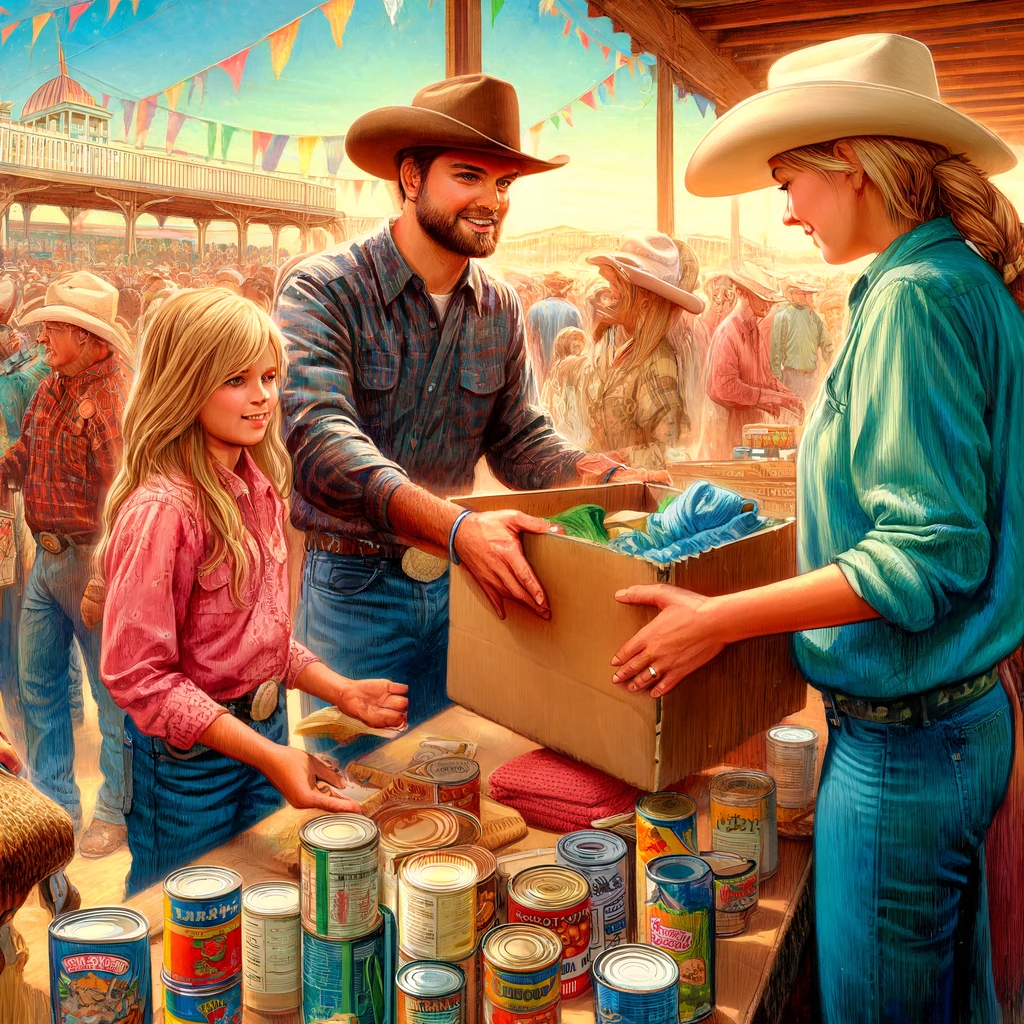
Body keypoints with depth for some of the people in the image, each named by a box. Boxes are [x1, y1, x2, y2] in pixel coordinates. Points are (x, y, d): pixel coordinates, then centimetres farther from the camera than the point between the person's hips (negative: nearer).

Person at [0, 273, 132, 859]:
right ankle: (55, 803, 33)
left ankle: (116, 813, 20)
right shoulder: (52, 389, 9)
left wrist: (105, 578, -26)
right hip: (47, 557, 9)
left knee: (113, 692, 5)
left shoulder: (118, 395, -19)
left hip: (92, 562, -9)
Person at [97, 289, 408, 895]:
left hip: (267, 733, 7)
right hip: (188, 760, -7)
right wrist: (269, 755, -27)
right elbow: (139, 676, -23)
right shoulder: (161, 510, -24)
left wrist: (343, 692, 0)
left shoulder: (258, 487, 2)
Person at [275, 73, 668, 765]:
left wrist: (612, 477, -14)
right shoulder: (324, 291, -16)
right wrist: (458, 526, -43)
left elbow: (520, 439, 7)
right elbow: (320, 440, -30)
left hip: (460, 582, 5)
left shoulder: (501, 310, 3)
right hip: (355, 586, -4)